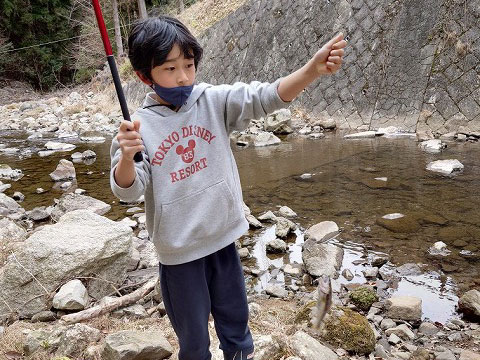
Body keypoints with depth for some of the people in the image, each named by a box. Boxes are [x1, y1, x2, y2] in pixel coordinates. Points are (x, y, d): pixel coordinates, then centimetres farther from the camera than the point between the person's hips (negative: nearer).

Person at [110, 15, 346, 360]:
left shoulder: (214, 101, -7)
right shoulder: (139, 126, -11)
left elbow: (264, 97, -19)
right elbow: (128, 190, -15)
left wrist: (313, 69, -35)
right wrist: (126, 156, -37)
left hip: (223, 238, 2)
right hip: (178, 251, -1)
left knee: (237, 327, 24)